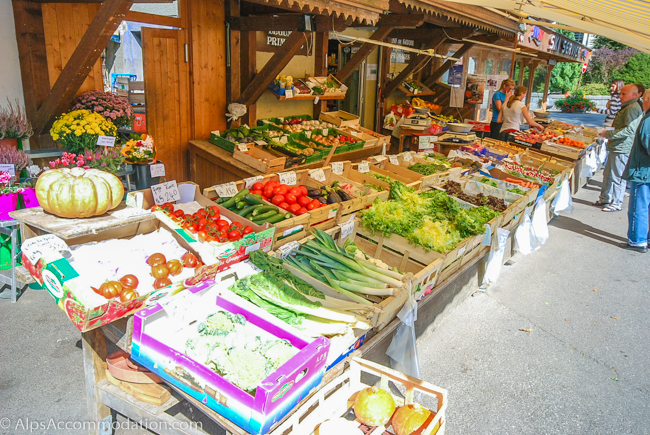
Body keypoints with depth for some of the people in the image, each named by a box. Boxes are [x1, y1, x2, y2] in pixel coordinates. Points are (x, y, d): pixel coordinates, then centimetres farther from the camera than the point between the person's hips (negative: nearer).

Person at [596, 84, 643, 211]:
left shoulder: (633, 108, -16)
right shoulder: (626, 107, 19)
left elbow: (629, 130, -23)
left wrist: (609, 134, -19)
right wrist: (609, 134, 18)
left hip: (622, 149, -11)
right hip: (616, 148, 11)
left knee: (617, 177, -4)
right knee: (607, 174, 17)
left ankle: (616, 203, 5)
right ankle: (605, 199, 28)